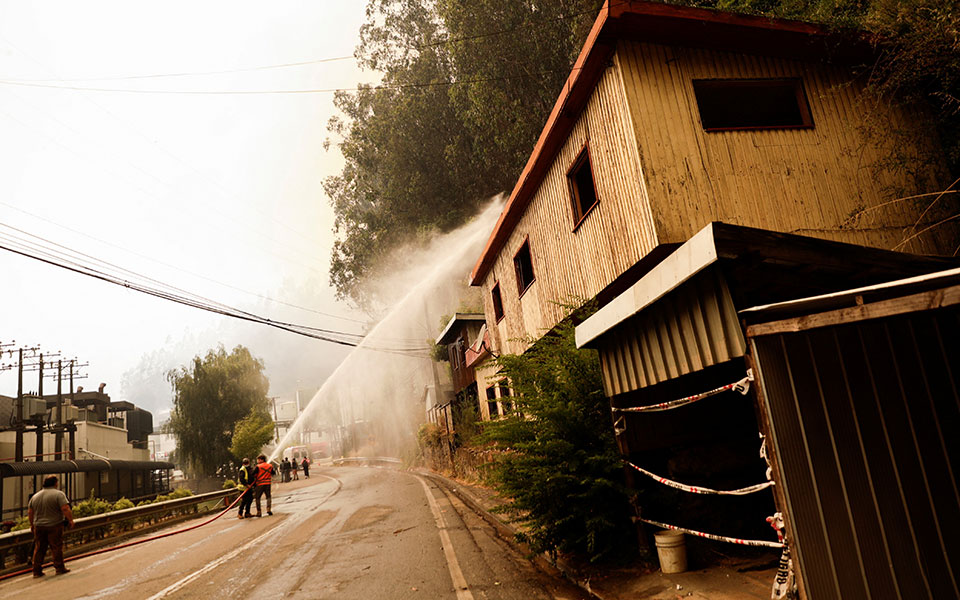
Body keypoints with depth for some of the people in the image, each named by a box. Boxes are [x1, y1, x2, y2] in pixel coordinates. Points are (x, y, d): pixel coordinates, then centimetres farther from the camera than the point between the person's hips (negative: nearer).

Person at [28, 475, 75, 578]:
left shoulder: (35, 496, 10)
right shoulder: (59, 494, -10)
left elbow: (30, 512, 15)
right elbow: (65, 509, -18)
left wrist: (32, 525, 25)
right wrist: (70, 520, -8)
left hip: (38, 526, 5)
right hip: (54, 526, -5)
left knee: (39, 549, 11)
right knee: (56, 548, 2)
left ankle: (37, 571, 13)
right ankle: (59, 568, 6)